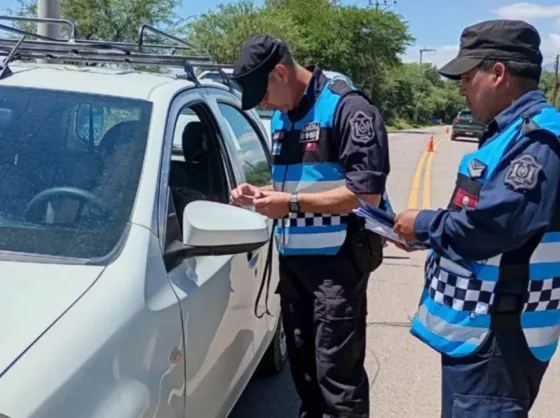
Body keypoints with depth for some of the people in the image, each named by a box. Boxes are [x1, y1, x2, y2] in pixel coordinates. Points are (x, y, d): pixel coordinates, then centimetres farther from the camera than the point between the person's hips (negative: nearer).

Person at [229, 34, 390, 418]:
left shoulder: (348, 108, -13)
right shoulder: (281, 117, 14)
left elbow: (367, 193, -20)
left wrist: (292, 203, -19)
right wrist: (261, 193, 5)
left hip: (337, 260, -8)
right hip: (293, 257, 8)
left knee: (337, 372, -5)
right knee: (302, 362, 17)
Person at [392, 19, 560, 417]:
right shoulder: (511, 133, 12)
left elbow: (492, 225, -29)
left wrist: (423, 224, -14)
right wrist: (426, 232, 4)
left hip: (497, 334, -10)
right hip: (477, 325, 10)